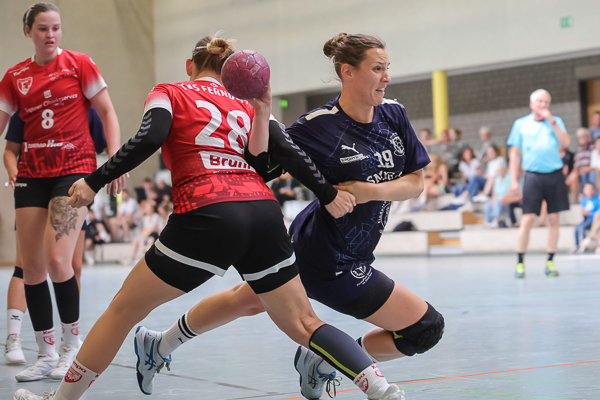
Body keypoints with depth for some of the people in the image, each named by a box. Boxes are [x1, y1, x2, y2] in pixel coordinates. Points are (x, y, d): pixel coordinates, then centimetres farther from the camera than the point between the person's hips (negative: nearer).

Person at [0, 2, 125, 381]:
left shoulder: (78, 63, 0)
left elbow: (107, 112, 1)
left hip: (75, 169, -4)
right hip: (32, 175, 4)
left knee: (57, 260, -17)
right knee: (32, 267, 1)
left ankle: (72, 343, 4)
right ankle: (46, 355, 13)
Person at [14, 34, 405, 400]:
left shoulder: (168, 92, 15)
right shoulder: (246, 105, 26)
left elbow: (149, 138, -5)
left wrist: (94, 182, -1)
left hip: (206, 216, -4)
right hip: (264, 212, 4)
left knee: (124, 309, 13)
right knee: (304, 323, 8)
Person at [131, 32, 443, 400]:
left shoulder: (394, 114, -2)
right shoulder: (320, 125, -21)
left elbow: (417, 182, 0)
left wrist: (372, 190, -18)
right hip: (332, 263, -8)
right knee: (427, 329, -5)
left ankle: (160, 345, 44)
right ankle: (322, 362, 10)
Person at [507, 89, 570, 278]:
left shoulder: (556, 121, 11)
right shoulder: (521, 124, 8)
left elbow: (566, 142, -5)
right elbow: (515, 153, 7)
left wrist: (552, 122, -10)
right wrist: (514, 180, 1)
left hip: (554, 175, 2)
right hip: (533, 175, -2)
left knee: (554, 219, 3)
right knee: (527, 220, -7)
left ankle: (550, 263, 11)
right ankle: (520, 263, 0)